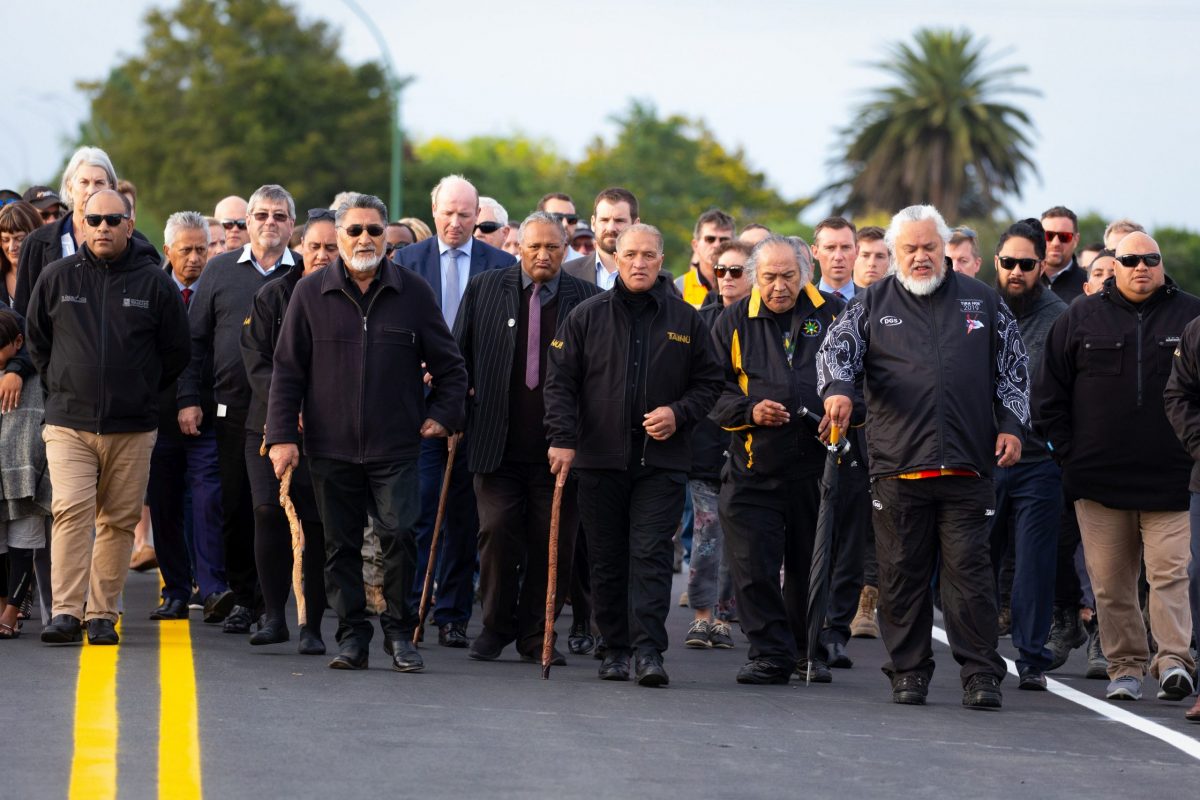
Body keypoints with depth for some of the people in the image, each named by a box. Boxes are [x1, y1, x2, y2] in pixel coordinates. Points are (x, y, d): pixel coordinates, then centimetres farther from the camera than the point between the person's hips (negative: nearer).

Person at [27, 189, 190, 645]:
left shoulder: (153, 282, 2)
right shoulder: (57, 278, 4)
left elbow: (175, 351, 12)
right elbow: (36, 339, 17)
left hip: (132, 427, 1)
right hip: (69, 424, -1)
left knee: (120, 521, 3)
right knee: (71, 512, -13)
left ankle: (103, 615, 9)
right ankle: (66, 612, -16)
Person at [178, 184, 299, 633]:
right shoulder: (221, 271, 9)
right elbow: (195, 339, 10)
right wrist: (189, 399, 2)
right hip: (233, 407, 2)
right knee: (235, 507, 5)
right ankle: (245, 598, 14)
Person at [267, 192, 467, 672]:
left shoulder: (413, 292, 5)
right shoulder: (311, 294, 5)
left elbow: (448, 365, 14)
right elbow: (287, 370, 6)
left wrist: (443, 416, 4)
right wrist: (282, 435, 1)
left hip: (395, 447, -1)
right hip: (331, 448, 1)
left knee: (398, 534, -11)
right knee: (341, 546, 4)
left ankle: (399, 632, 2)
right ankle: (352, 636, 13)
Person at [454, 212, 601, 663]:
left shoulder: (586, 300, 3)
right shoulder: (484, 289, 7)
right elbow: (459, 352, 13)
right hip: (498, 445, 0)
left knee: (553, 544, 1)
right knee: (498, 532, -6)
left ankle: (536, 635, 12)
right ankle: (495, 628, 10)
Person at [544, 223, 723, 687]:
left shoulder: (685, 319, 6)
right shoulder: (588, 316, 5)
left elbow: (709, 383, 13)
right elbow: (560, 381, 4)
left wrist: (679, 413, -5)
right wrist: (562, 438, -7)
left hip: (662, 461, -1)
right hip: (600, 458, 1)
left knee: (652, 555, -10)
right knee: (606, 559, 6)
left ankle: (649, 650, -14)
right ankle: (615, 649, 15)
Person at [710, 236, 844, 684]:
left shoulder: (833, 315, 4)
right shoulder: (735, 323, 6)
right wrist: (749, 411, -12)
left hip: (817, 466, 0)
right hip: (753, 469, 0)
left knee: (810, 566, 11)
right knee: (753, 568, -6)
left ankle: (807, 651, 27)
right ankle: (771, 654, 2)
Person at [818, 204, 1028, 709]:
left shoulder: (981, 302, 13)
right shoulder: (873, 305, 10)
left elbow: (1013, 367, 16)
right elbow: (836, 349, -1)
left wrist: (1011, 425, 5)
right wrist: (838, 389, -22)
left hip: (967, 466, 0)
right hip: (897, 465, 0)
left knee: (968, 569, -4)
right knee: (901, 573, 3)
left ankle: (981, 673, -1)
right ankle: (909, 672, 12)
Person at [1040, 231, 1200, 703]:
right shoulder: (1081, 320, 7)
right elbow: (1051, 394, 10)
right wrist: (1068, 453, 4)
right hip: (1099, 477, 2)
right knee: (1110, 580, 5)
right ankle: (1125, 665, 12)